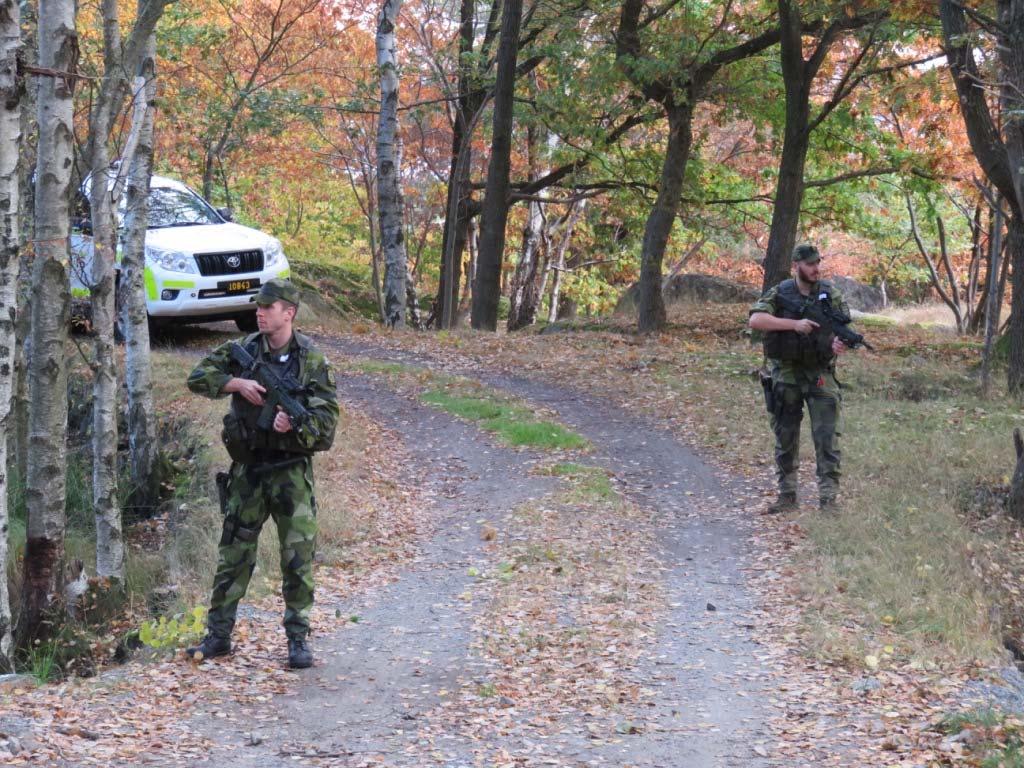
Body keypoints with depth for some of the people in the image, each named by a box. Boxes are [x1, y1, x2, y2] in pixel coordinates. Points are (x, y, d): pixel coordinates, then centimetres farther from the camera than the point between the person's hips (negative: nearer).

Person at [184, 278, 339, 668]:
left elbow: (327, 414, -8)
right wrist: (238, 383, -15)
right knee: (233, 553, 7)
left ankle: (298, 639, 7)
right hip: (248, 468, 2)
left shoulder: (311, 360, -4)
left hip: (292, 470, -2)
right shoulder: (243, 351, 3)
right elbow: (198, 376, -1)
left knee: (299, 557, -3)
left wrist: (295, 424, -27)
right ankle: (218, 635, 16)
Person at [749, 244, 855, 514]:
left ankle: (828, 499, -6)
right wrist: (794, 324, -23)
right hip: (786, 374, 1)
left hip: (821, 373, -1)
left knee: (827, 437, -8)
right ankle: (787, 496, 17)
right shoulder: (778, 294, -1)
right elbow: (755, 320, -15)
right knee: (785, 438, 7)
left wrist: (840, 342, -28)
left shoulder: (831, 294, 1)